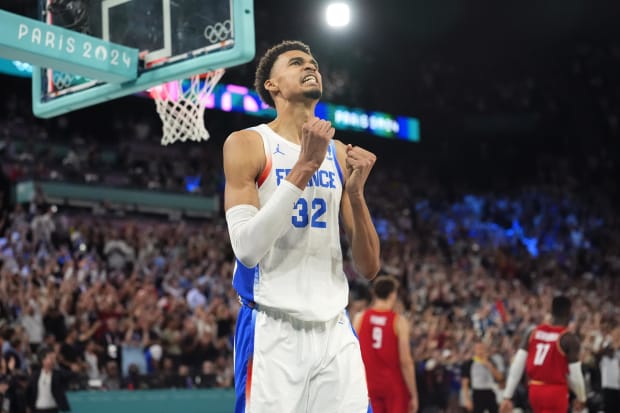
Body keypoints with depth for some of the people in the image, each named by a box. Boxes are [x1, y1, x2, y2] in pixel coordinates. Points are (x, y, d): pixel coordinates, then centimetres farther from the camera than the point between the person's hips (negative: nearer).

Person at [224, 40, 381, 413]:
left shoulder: (339, 154, 12)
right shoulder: (247, 144, -2)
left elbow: (369, 268, 10)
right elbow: (247, 249, -16)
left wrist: (356, 194, -6)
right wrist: (304, 167, -18)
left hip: (335, 331, 5)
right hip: (273, 330, -5)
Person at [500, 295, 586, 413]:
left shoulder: (534, 333, 6)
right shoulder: (569, 339, -10)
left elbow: (517, 365, 1)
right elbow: (575, 376, -11)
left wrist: (507, 396, 2)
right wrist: (582, 398, 8)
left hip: (534, 390, 6)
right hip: (556, 392, -6)